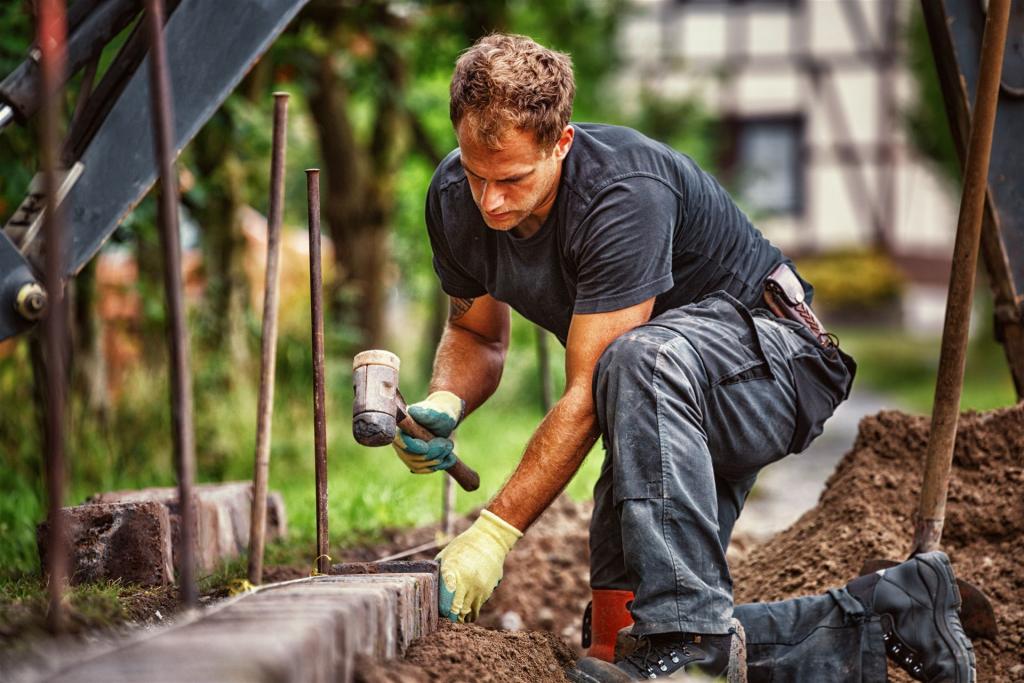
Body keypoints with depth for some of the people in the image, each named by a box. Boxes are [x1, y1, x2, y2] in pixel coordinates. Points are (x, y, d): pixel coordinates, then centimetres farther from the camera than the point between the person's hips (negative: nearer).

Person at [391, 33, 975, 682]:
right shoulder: (457, 197, -8)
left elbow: (587, 395, -31)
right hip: (671, 409, 8)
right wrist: (444, 405, -16)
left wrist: (495, 533, -34)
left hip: (769, 352, -8)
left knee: (640, 360, -42)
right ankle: (885, 615, 10)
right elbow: (477, 335, 8)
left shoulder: (625, 194, -31)